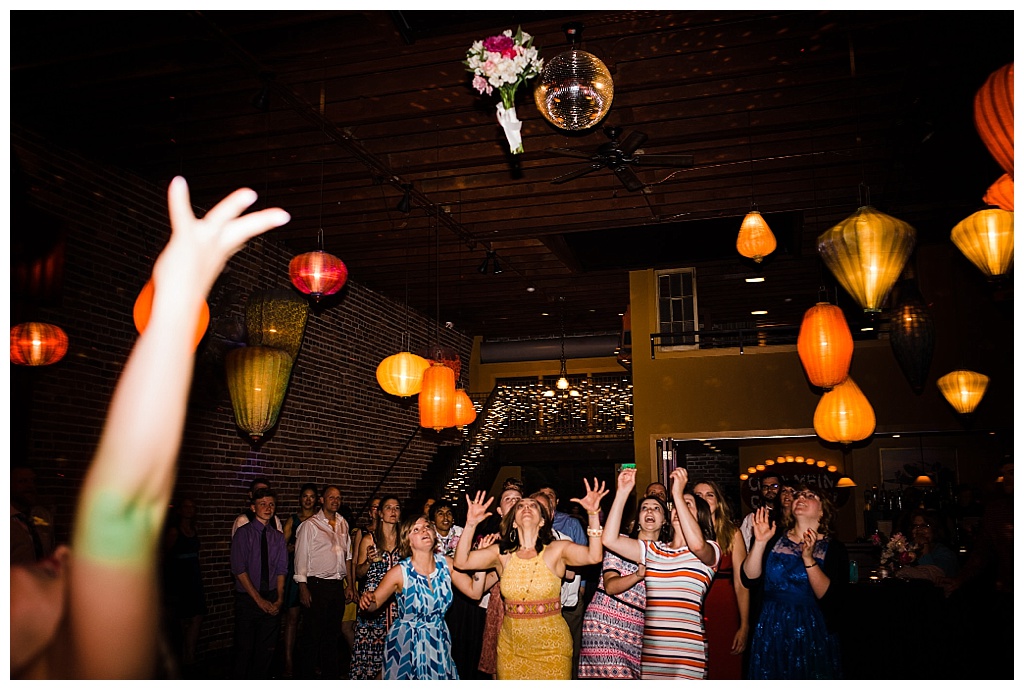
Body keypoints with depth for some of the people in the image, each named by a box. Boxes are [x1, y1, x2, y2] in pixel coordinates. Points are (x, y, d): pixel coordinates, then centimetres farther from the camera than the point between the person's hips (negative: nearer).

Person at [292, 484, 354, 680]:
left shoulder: (343, 524, 12)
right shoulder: (310, 525, -4)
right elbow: (301, 557, -7)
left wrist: (349, 584, 12)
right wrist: (303, 588, -12)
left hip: (338, 585, 5)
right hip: (317, 585, -5)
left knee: (333, 633, 12)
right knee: (313, 634, -1)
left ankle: (330, 675, 24)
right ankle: (307, 674, 13)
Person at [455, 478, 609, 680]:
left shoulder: (557, 550, -7)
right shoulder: (502, 553, 0)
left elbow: (593, 556, -24)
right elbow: (461, 562, -9)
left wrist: (593, 514, -33)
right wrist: (471, 525, -19)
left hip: (551, 646, -2)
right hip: (510, 646, 2)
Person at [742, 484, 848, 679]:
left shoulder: (833, 547, -2)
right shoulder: (775, 537, 3)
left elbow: (831, 599, -15)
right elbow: (749, 579, -7)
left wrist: (808, 558, -23)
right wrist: (760, 542, -17)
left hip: (812, 636, -2)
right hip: (771, 632, 2)